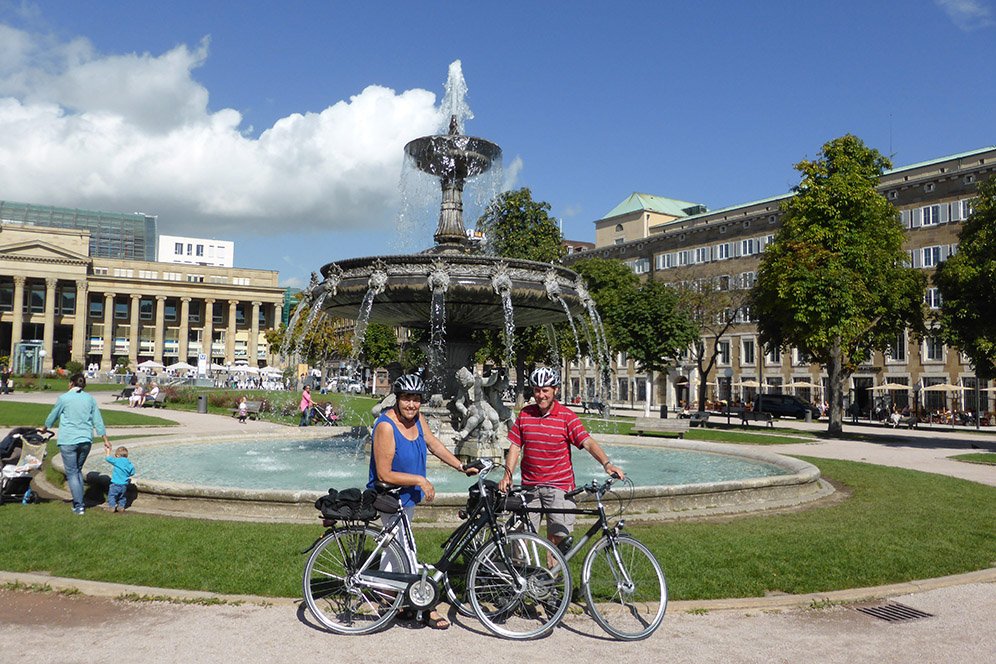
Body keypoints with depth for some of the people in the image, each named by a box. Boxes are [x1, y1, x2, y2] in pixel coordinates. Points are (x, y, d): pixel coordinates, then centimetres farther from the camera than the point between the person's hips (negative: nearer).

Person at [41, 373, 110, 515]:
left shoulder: (64, 398, -3)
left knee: (72, 473, 0)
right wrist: (105, 439, 14)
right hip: (86, 440, 4)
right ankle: (79, 500, 19)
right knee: (78, 470, 20)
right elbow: (98, 420, 9)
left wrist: (44, 427, 31)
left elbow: (53, 415, 11)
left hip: (68, 441, -4)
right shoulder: (90, 399, 7)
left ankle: (78, 506, -4)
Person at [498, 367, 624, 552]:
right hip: (529, 486, 3)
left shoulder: (567, 416, -5)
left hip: (559, 486, -3)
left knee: (557, 535, -3)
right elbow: (515, 447, 7)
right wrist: (508, 475, -4)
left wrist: (607, 463, -28)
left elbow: (588, 442, -13)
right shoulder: (524, 414, 4)